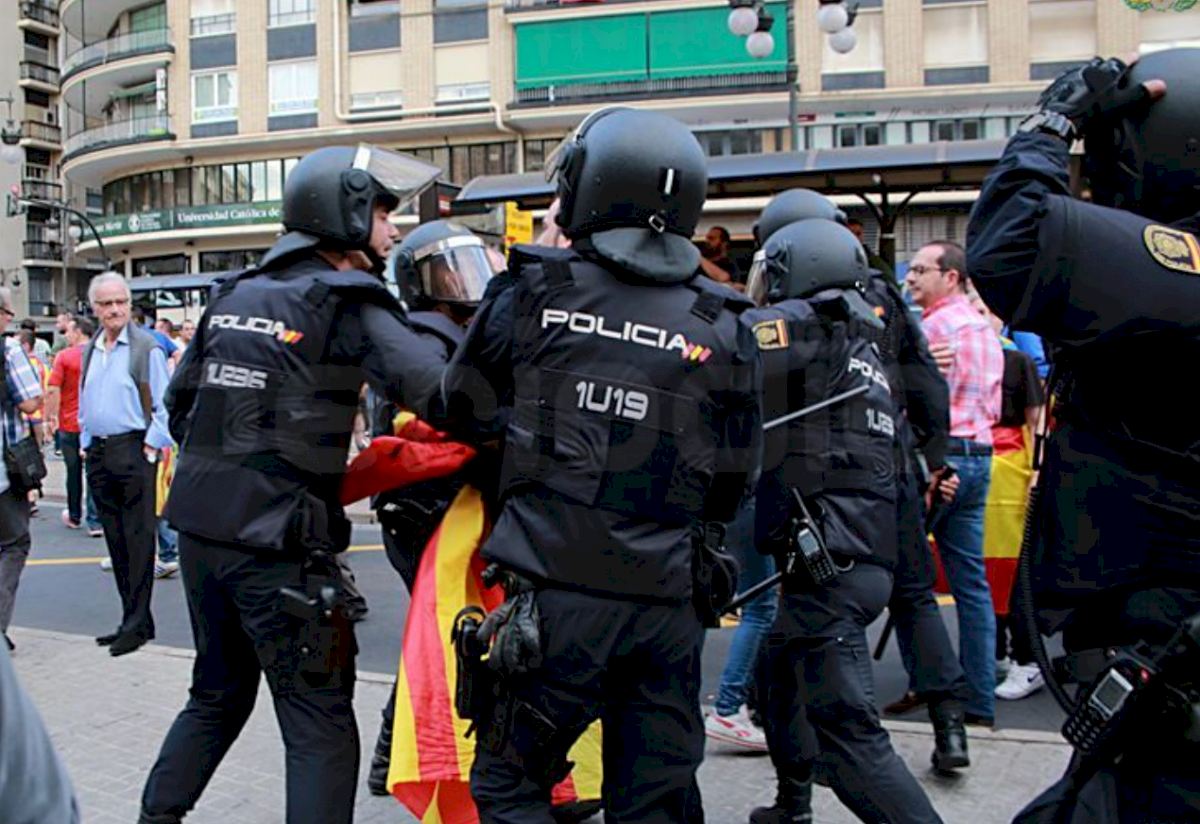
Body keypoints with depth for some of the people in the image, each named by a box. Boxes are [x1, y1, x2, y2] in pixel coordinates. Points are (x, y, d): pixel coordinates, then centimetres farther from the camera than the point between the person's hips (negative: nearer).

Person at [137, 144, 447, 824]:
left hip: (200, 530, 8)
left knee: (217, 696, 24)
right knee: (321, 725, 1)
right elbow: (436, 388, -24)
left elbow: (181, 402, 17)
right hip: (278, 546, -8)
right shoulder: (347, 305, -10)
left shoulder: (235, 295, 11)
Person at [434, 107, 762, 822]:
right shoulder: (723, 330, 2)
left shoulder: (533, 294, -4)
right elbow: (733, 482, 8)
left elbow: (461, 411, 8)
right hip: (668, 602, 3)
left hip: (556, 592, -2)